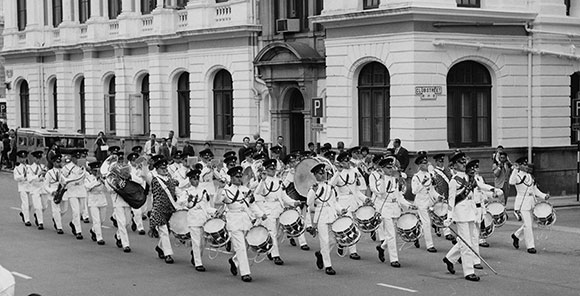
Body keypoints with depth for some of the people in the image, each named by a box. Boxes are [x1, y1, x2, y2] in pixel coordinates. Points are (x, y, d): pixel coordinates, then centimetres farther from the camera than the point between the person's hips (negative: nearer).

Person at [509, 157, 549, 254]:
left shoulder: (530, 176, 12)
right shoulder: (517, 175, -10)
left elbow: (535, 189, 18)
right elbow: (511, 182, -32)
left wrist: (544, 196, 5)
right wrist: (515, 169, -33)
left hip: (531, 203, 7)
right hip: (522, 204, -7)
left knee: (527, 224, 15)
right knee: (528, 225, -7)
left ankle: (516, 236, 38)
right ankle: (530, 246, 2)